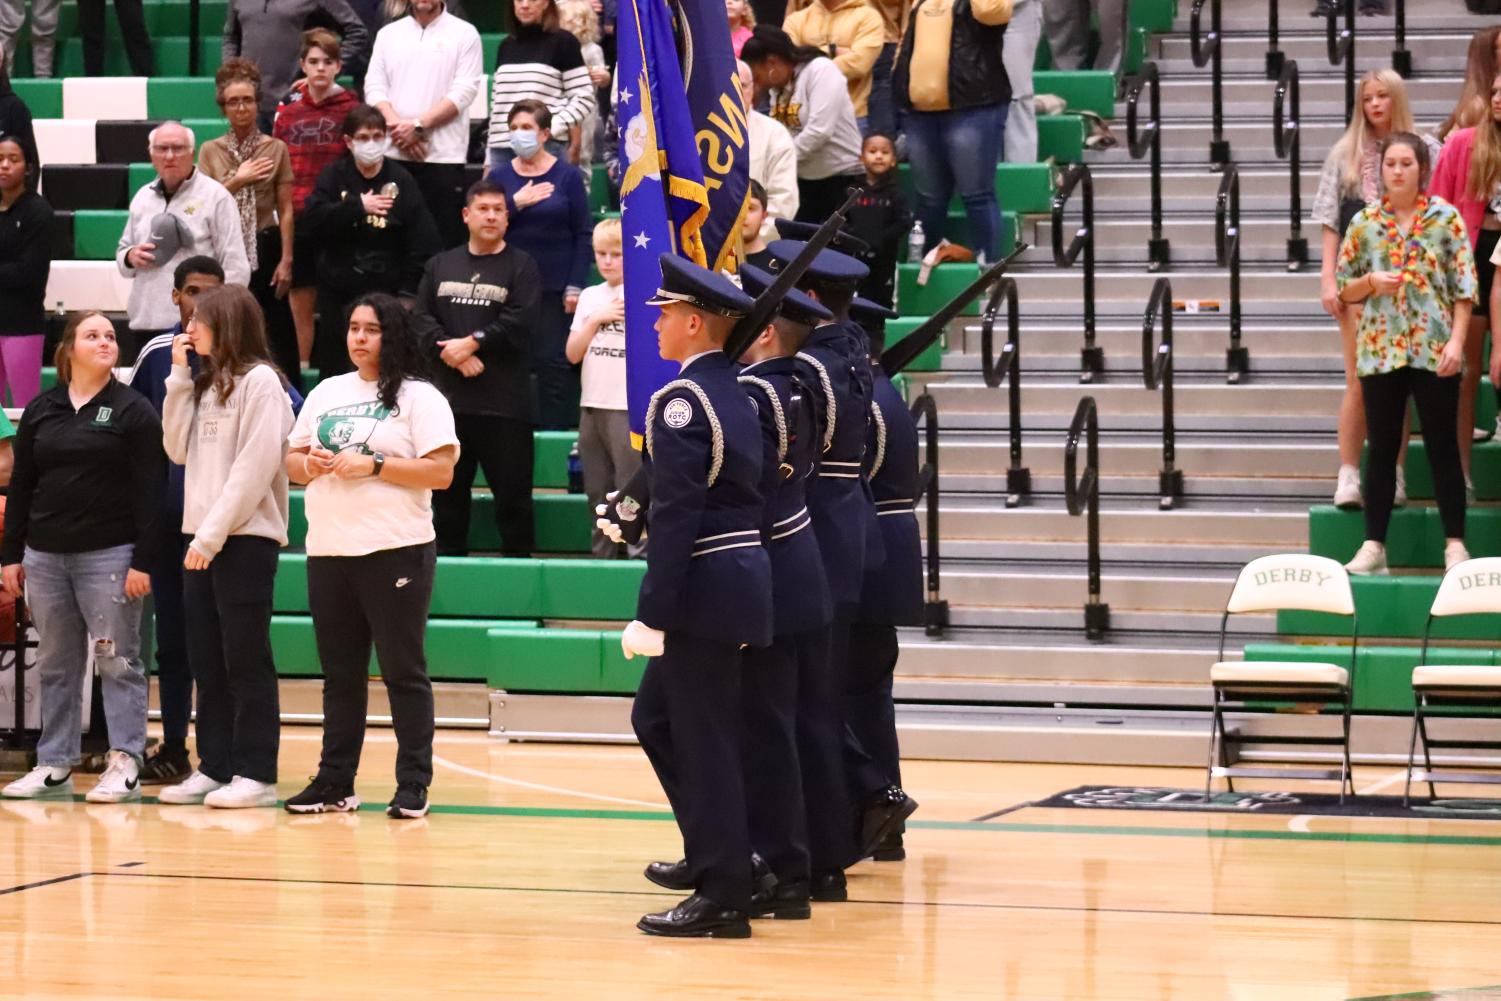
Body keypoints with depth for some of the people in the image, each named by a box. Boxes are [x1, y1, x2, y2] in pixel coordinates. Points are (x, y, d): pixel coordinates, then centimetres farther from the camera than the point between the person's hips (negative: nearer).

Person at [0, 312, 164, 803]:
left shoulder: (133, 410, -2)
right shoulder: (40, 411, 10)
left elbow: (148, 491, -6)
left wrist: (143, 561, -12)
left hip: (109, 555, -4)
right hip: (46, 555, 4)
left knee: (118, 661, -3)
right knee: (55, 665, 9)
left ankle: (124, 765, -1)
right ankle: (54, 765, 14)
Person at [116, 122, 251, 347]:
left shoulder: (215, 196, -1)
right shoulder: (142, 198, 18)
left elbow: (235, 266, -4)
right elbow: (122, 251, 27)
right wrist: (130, 257, 2)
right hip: (146, 322, 6)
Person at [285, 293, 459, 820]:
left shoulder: (418, 397, -3)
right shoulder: (326, 393, 15)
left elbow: (441, 472, -11)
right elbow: (292, 461, 18)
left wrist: (374, 465, -17)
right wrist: (311, 464, -4)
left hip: (395, 551, -6)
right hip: (328, 552, 6)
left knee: (403, 671, -1)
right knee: (340, 673, 10)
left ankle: (413, 786, 2)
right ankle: (334, 782, 15)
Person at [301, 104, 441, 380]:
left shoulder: (400, 180, 0)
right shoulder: (334, 176, 5)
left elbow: (422, 242, -2)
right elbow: (313, 218, -10)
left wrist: (408, 290, -8)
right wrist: (357, 206, -18)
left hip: (385, 289, -2)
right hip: (338, 290, 2)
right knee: (334, 364, 7)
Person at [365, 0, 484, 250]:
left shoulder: (464, 34, 3)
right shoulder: (388, 34, 14)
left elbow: (463, 92, -6)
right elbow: (374, 87, 7)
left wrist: (418, 126, -13)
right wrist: (397, 126, -10)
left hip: (442, 157, -3)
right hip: (393, 155, 3)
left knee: (444, 238, -6)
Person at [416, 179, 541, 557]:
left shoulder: (521, 267, 2)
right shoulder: (440, 265, 15)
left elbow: (519, 324, -11)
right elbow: (421, 317, 3)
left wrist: (472, 343, -13)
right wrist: (451, 352, -12)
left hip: (504, 402, -4)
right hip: (448, 397, 4)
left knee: (512, 490, -2)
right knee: (447, 489, 11)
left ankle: (517, 557, 6)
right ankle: (447, 558, 19)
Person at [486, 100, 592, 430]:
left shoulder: (567, 176, 2)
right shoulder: (500, 176, 8)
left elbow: (583, 234, 1)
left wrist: (575, 287, -5)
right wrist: (515, 204, -13)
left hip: (555, 288, -2)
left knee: (555, 362, -4)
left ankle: (557, 431, 1)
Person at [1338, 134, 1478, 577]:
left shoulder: (1446, 219, -1)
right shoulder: (1365, 223, 5)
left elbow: (1464, 288, -3)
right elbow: (1344, 289, 10)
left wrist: (1457, 341, -12)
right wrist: (1371, 282, -11)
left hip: (1434, 350, -2)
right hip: (1381, 350, 2)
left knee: (1443, 448, 2)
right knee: (1382, 449, 6)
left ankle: (1455, 544, 7)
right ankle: (1373, 546, 9)